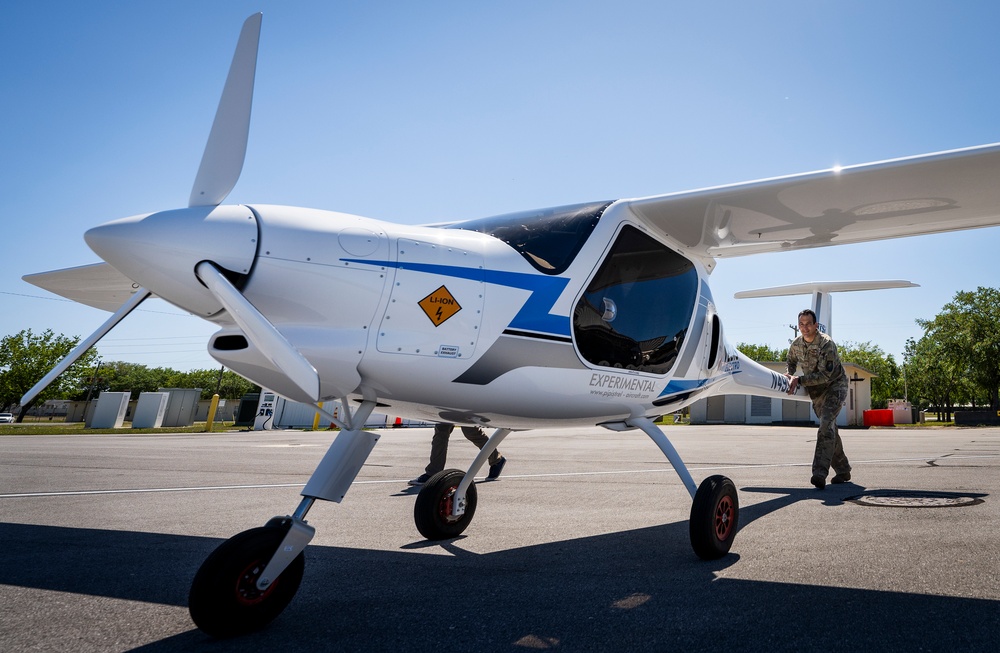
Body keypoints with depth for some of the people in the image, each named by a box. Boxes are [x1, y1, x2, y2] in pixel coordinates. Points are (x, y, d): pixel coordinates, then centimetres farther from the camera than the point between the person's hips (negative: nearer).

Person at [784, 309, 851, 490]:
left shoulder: (827, 344, -24)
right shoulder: (796, 344, -4)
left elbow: (825, 375, -28)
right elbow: (791, 362, 18)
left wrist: (799, 380, -32)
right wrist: (789, 377, -2)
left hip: (835, 385, -7)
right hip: (816, 391, 7)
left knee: (826, 424, -23)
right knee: (829, 428, 11)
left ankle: (820, 473, -30)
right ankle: (843, 471, 24)